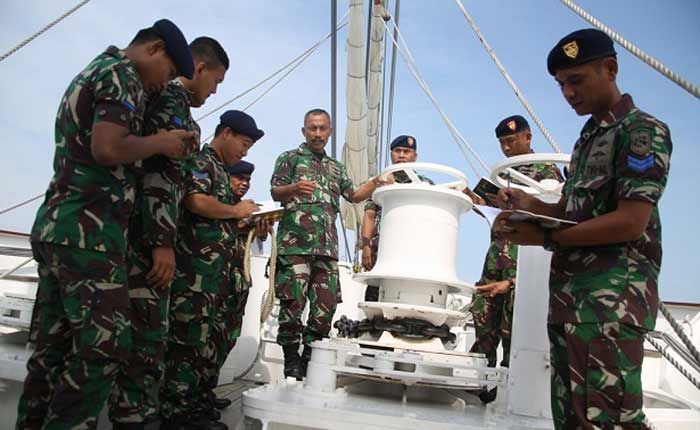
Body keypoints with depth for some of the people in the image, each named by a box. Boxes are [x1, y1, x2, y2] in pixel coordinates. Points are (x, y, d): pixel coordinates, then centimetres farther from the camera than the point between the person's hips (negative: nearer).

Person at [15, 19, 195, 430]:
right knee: (104, 345, -8)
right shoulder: (121, 73, -6)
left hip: (58, 224, 10)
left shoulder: (90, 73, 24)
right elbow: (107, 149, -21)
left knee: (53, 346, 11)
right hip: (87, 231, -10)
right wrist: (160, 143, -5)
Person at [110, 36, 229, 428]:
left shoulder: (167, 100, 23)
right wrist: (164, 243, -22)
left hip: (146, 238, 10)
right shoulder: (173, 100, -7)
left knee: (148, 334, 15)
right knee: (147, 335, -7)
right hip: (149, 238, -10)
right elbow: (161, 174, -19)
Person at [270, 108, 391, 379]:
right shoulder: (290, 158, 9)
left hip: (327, 247, 5)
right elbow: (275, 192, -1)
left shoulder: (336, 168, 25)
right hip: (296, 243, -5)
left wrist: (376, 182, 6)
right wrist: (294, 188, -24)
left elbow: (354, 196, 23)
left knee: (326, 305, 3)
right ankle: (291, 360, 6)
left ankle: (310, 359, 15)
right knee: (293, 302, -7)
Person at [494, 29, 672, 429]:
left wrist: (545, 237, -14)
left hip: (612, 298, -9)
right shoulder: (588, 138, 22)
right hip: (569, 297, 9)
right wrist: (531, 206, 4)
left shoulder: (643, 130, -5)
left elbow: (630, 222, -16)